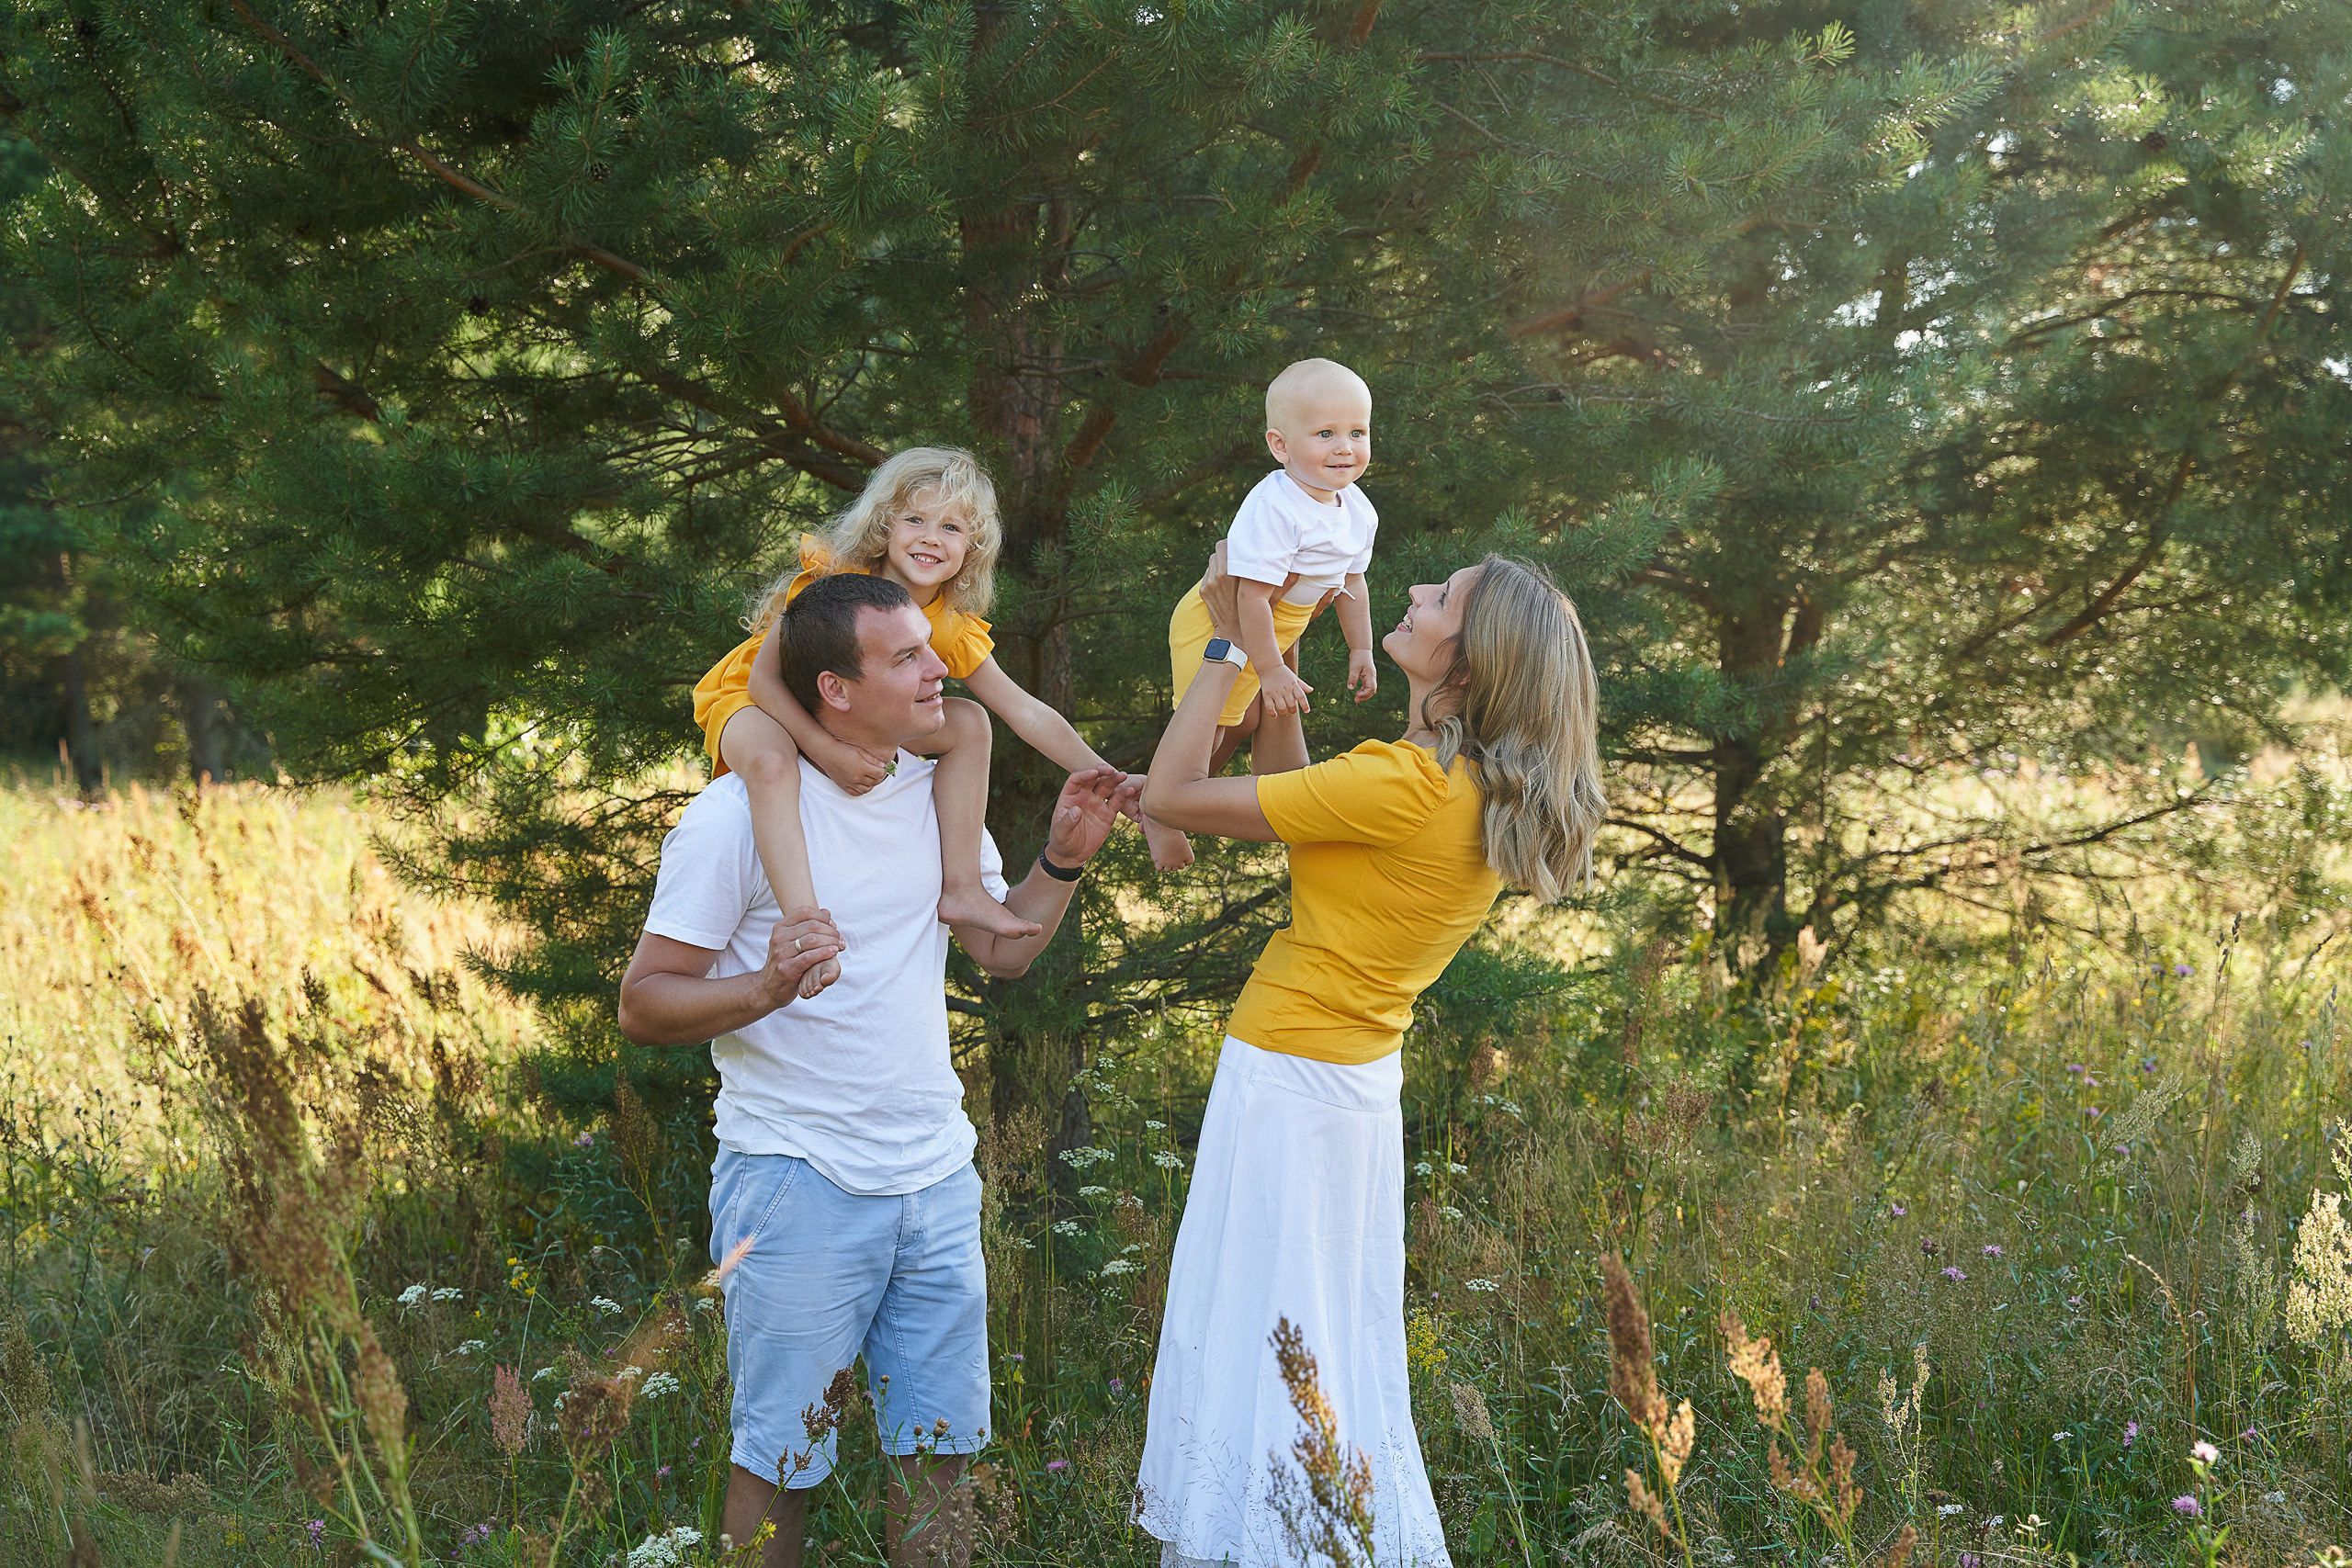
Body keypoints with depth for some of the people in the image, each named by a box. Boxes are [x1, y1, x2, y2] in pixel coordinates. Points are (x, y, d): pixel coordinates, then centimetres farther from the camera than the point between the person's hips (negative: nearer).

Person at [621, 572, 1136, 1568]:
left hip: (937, 1179, 6)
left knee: (939, 1448, 11)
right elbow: (643, 1003, -12)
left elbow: (1002, 946, 16)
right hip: (798, 1181, -6)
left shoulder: (937, 794, 8)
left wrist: (1065, 857, 1)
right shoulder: (738, 813, -12)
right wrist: (766, 987, -29)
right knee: (777, 1460, 4)